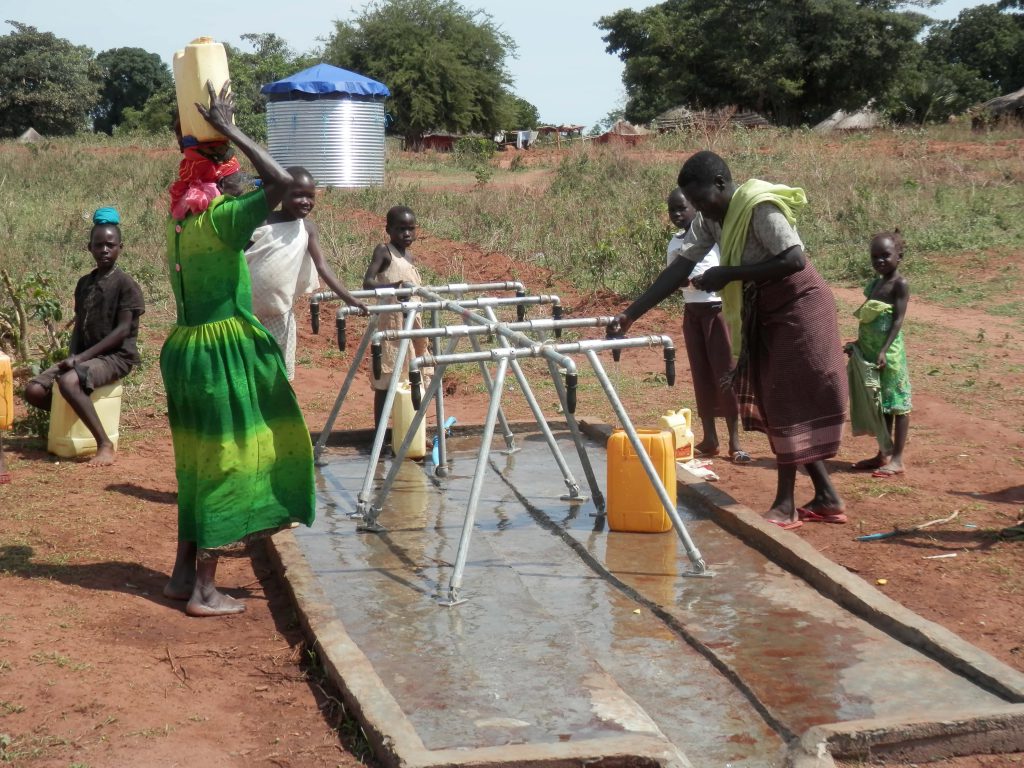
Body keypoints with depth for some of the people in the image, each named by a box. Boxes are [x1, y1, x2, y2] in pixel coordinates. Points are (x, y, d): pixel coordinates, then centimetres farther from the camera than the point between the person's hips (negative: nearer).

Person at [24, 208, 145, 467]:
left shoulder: (126, 284, -9)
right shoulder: (84, 283, 12)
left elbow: (123, 330, -15)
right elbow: (79, 325, 15)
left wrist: (82, 357, -19)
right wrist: (72, 356, -6)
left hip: (117, 356, -7)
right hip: (85, 355, 7)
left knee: (69, 381, -35)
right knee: (34, 390, -10)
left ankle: (105, 443, -26)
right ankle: (73, 421, 14)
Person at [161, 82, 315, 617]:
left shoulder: (181, 221, 9)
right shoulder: (219, 219, -16)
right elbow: (281, 181, -24)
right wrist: (228, 129, -18)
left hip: (188, 351, 9)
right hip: (225, 353, -9)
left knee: (201, 463, 17)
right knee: (225, 464, -1)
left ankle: (184, 573, 24)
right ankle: (204, 590, 4)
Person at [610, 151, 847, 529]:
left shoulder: (760, 208, -23)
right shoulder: (710, 219, 2)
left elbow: (794, 260, -29)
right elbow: (681, 267, -2)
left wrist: (728, 274, -26)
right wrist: (631, 314, -12)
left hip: (799, 309, -9)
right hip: (766, 314, 9)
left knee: (789, 403, -6)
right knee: (778, 404, 10)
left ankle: (786, 504, 0)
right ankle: (827, 498, 15)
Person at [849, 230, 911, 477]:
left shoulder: (900, 284, -9)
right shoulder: (876, 283, 15)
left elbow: (898, 319, -15)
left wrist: (884, 351, -22)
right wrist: (859, 343, 15)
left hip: (889, 353, -8)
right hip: (870, 352, 8)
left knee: (895, 404, -2)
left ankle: (897, 459, 1)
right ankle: (882, 454, 22)